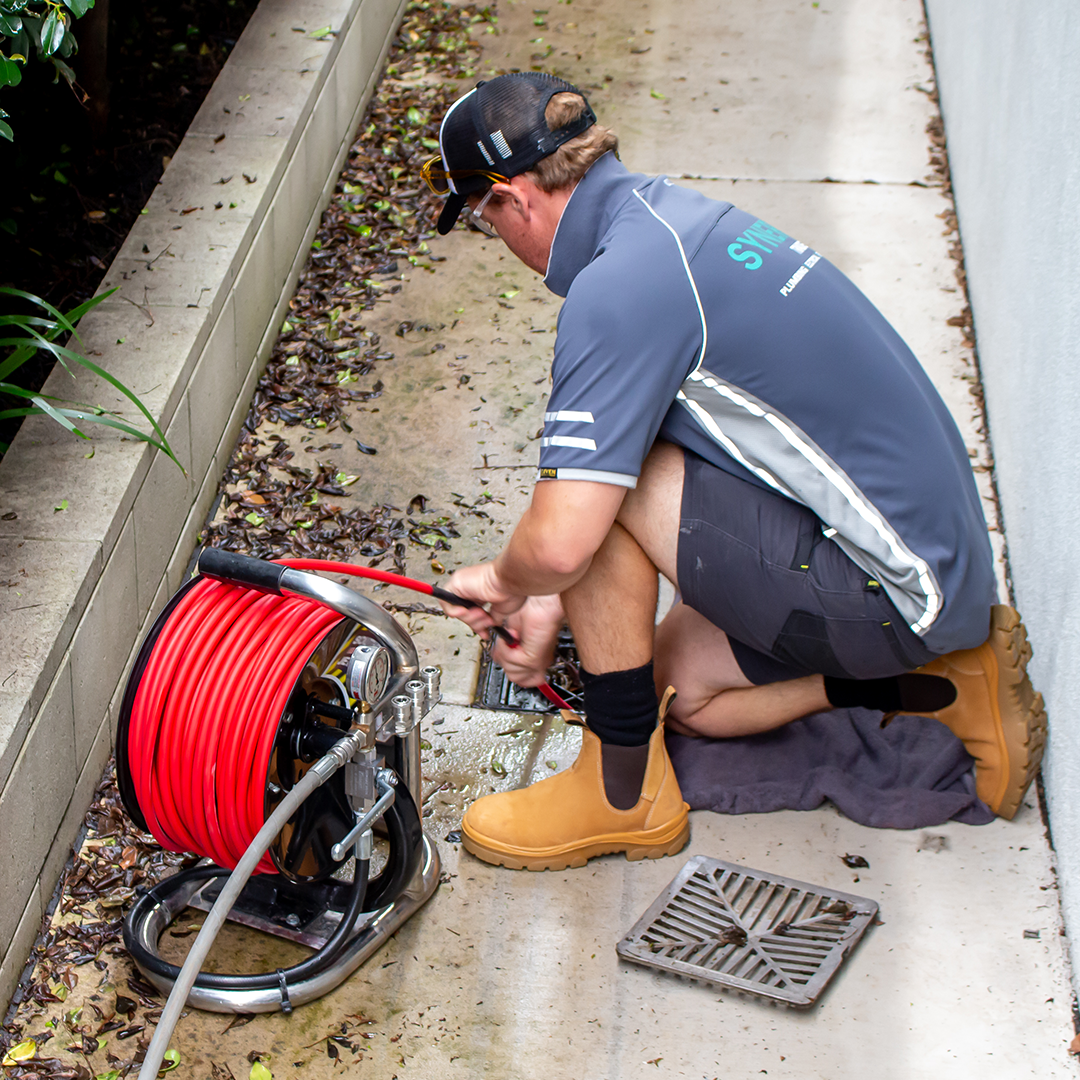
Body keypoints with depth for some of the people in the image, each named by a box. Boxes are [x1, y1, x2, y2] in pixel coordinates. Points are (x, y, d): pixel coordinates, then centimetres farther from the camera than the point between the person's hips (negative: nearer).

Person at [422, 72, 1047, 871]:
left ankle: (626, 792, -2)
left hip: (889, 589, -10)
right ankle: (954, 679, 17)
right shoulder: (662, 210, 8)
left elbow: (561, 542, -28)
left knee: (604, 486, -16)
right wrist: (550, 602, 16)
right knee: (677, 690, 18)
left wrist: (505, 580, -5)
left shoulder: (623, 283, -24)